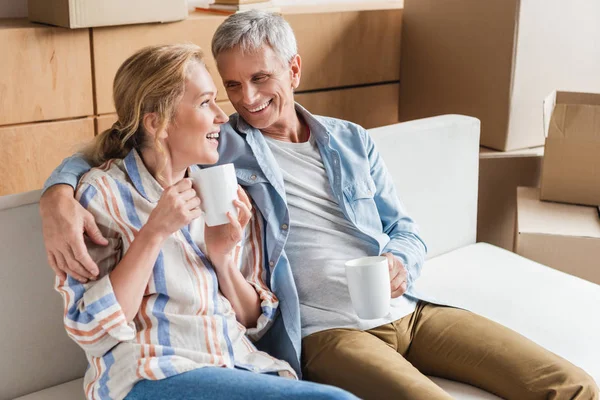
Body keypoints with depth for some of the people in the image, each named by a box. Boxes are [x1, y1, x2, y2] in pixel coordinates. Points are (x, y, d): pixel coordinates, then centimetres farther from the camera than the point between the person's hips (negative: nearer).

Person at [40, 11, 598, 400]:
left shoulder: (352, 141, 16)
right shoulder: (220, 146, 5)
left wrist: (400, 261, -6)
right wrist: (58, 193, -21)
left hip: (406, 309, 5)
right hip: (325, 330, -4)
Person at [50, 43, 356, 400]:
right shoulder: (104, 192, -2)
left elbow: (255, 323, 14)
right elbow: (91, 330, -9)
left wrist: (223, 257, -5)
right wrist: (154, 233, -15)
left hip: (245, 367, 6)